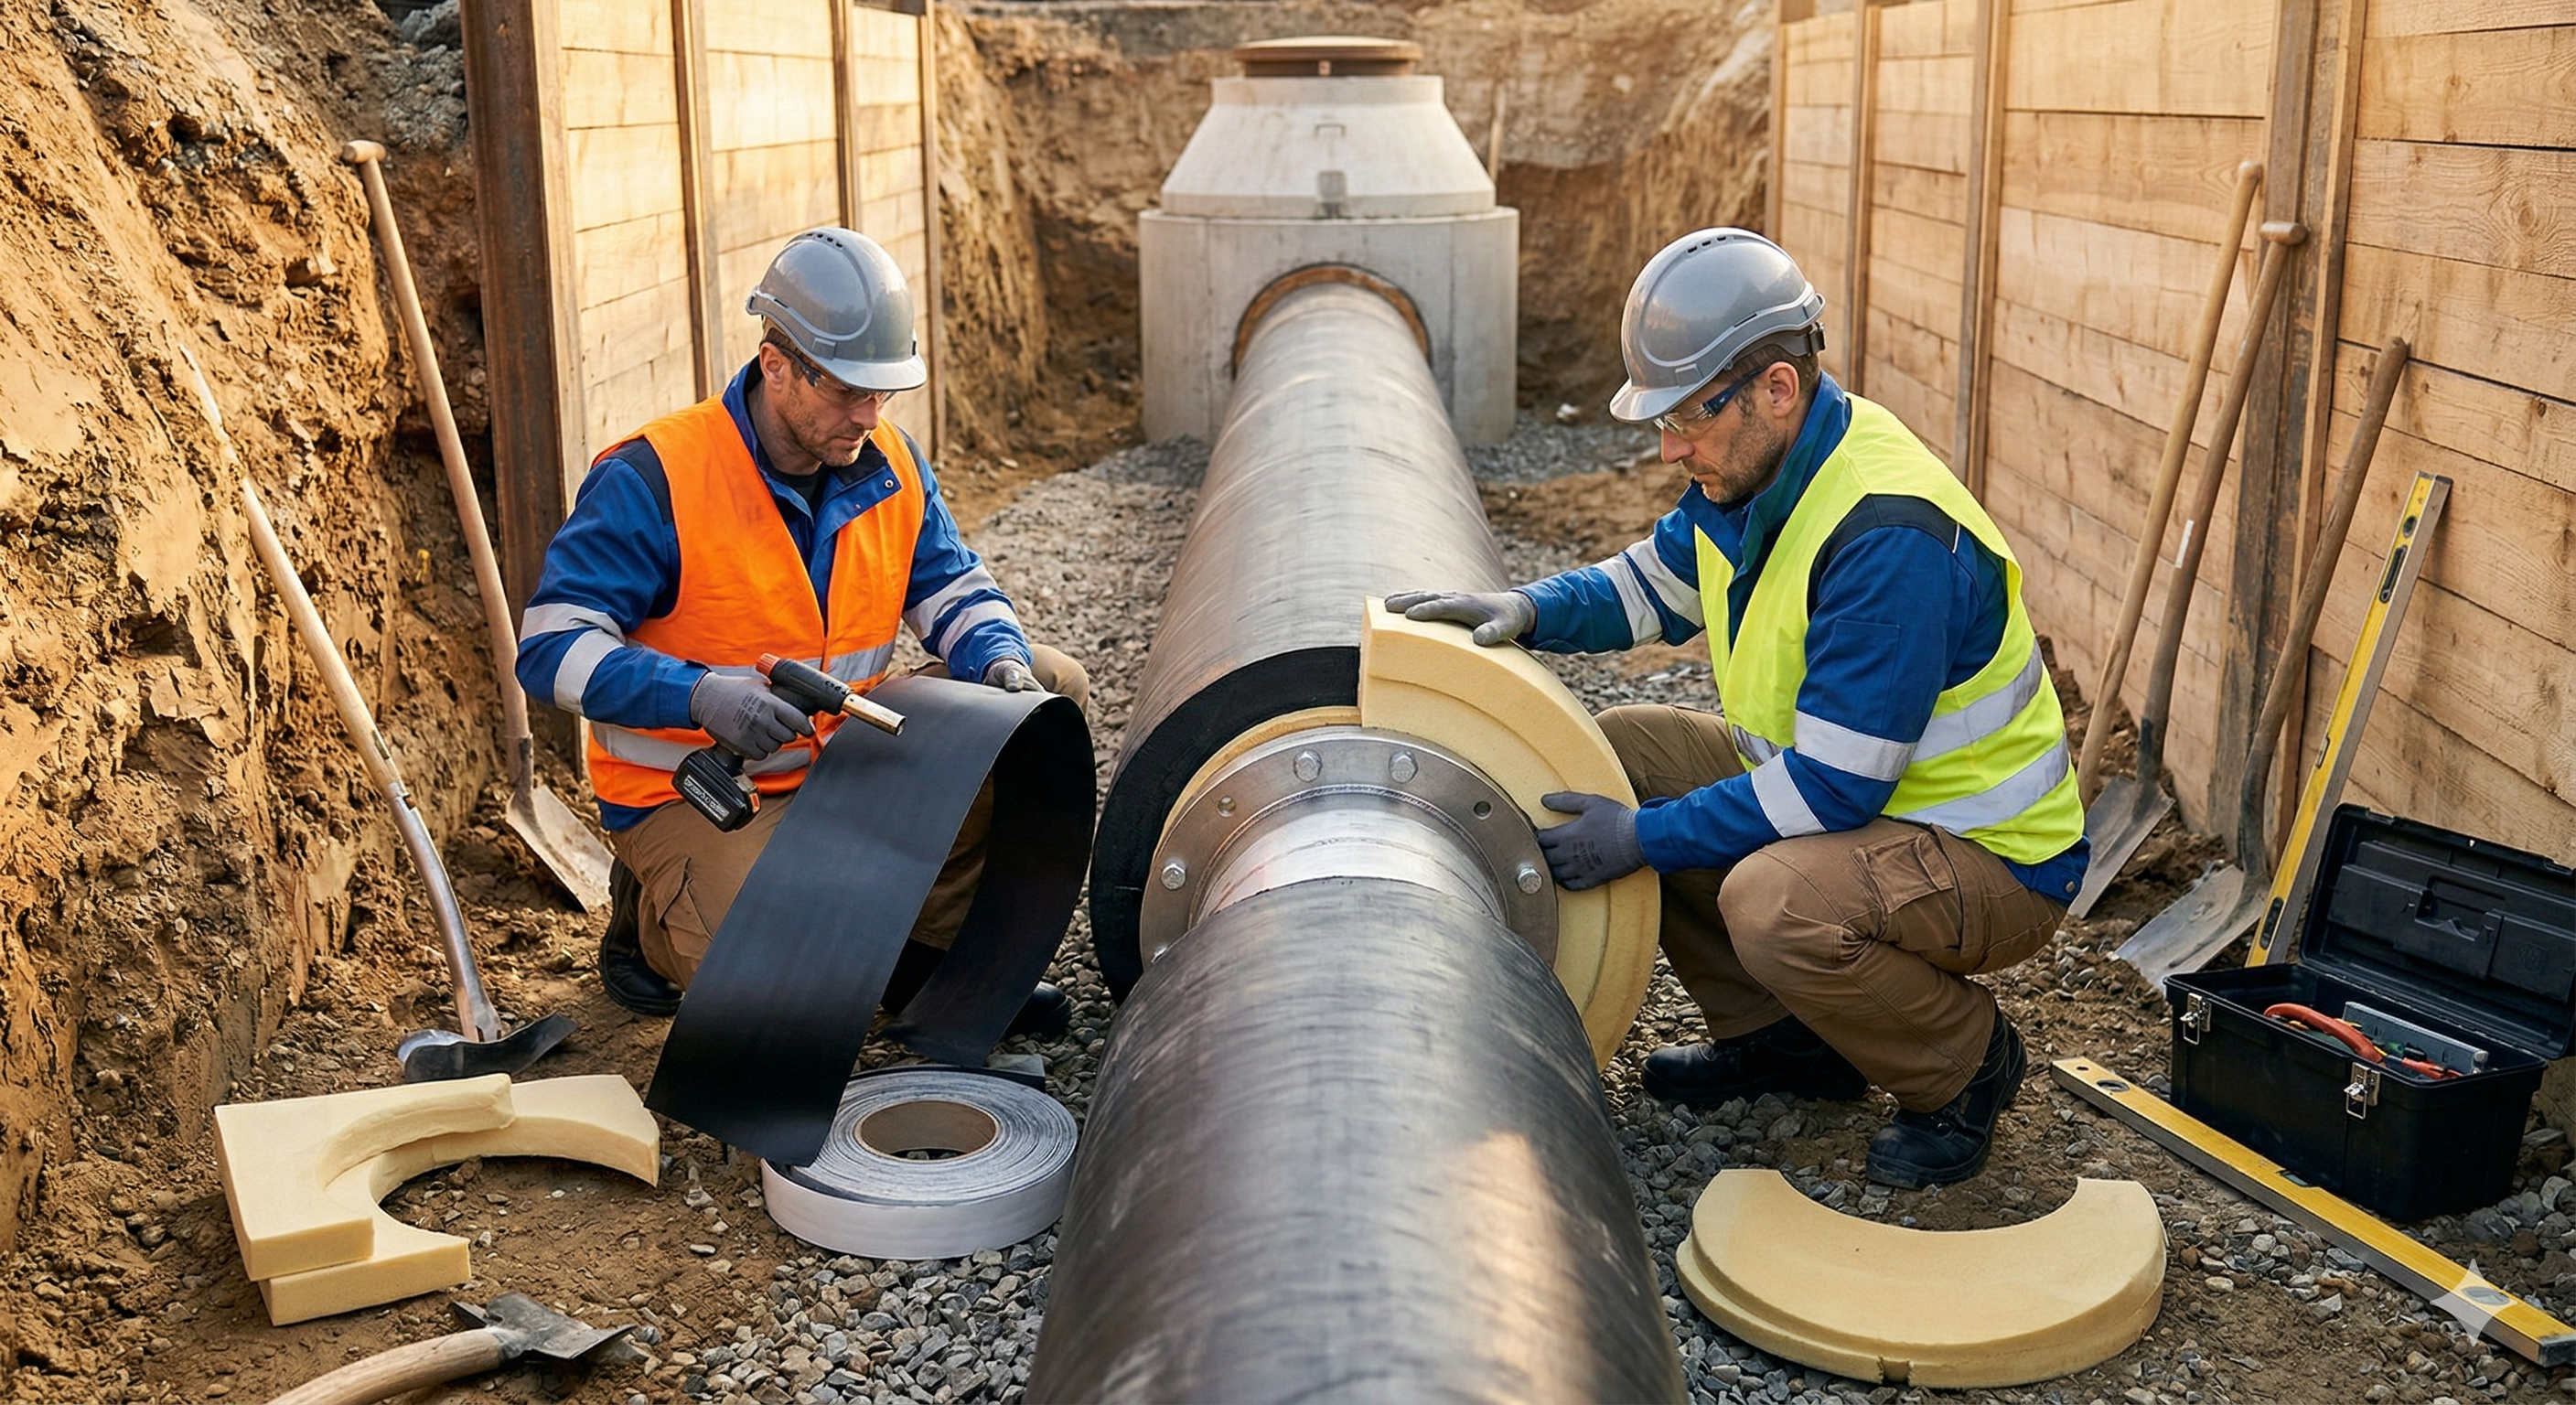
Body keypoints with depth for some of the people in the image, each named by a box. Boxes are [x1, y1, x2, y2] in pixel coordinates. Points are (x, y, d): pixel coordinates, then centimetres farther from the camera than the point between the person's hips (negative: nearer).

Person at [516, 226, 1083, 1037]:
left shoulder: (889, 465, -1)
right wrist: (698, 696, -37)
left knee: (1051, 688, -6)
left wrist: (1003, 660, -16)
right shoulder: (651, 482, -21)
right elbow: (552, 649, -22)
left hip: (845, 762, 6)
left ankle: (932, 946, 5)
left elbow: (952, 588, 8)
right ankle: (653, 916, 9)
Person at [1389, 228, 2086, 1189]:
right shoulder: (1751, 468, -3)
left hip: (1992, 859, -9)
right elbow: (1655, 581, 16)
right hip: (1831, 788, 9)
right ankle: (1778, 1035, 14)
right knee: (1619, 748, 4)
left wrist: (1644, 840, -25)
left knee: (1773, 901, -36)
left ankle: (1966, 1063, -4)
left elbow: (1833, 787, -30)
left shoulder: (1888, 536, -31)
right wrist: (1529, 611, -4)